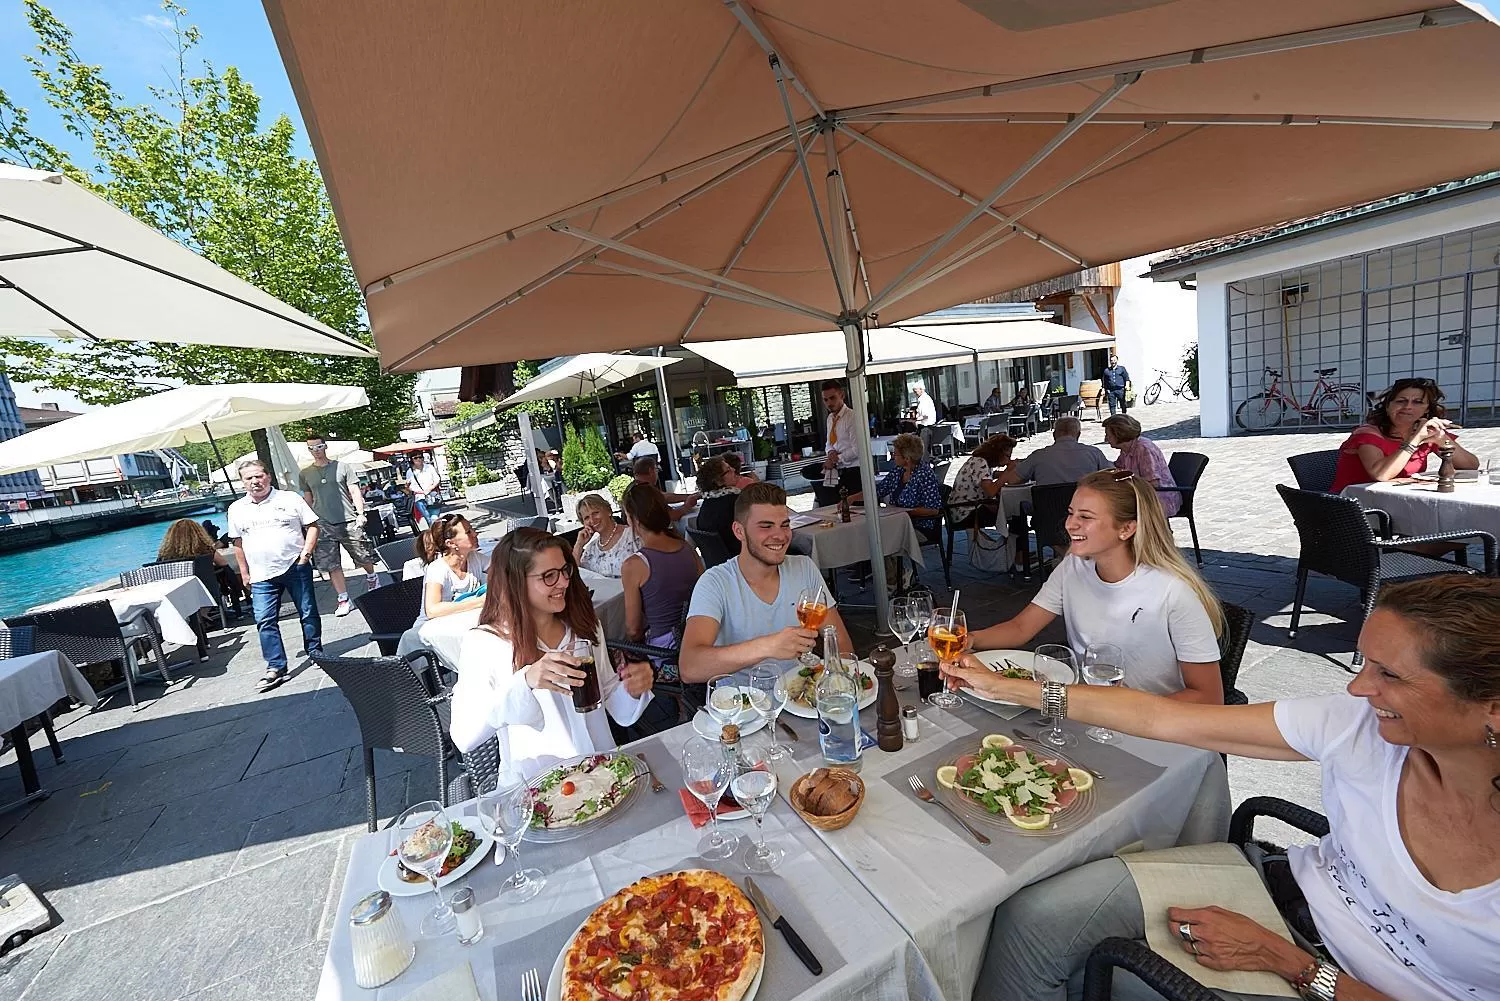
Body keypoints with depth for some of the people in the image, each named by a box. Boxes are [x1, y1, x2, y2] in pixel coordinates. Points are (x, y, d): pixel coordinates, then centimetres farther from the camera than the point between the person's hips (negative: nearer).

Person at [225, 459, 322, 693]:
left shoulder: (290, 499, -1)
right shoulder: (236, 510, 8)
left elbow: (312, 526, 0)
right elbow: (238, 544, 15)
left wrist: (305, 553, -10)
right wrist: (244, 573, 13)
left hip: (296, 568, -2)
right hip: (262, 576, 3)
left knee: (308, 613, 7)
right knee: (264, 621, -2)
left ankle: (316, 653, 23)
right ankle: (275, 667, 5)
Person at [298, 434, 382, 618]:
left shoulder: (342, 467, 4)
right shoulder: (305, 474, 10)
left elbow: (355, 492, 1)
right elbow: (308, 500, 15)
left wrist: (360, 513, -9)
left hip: (349, 521, -2)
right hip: (323, 524, 2)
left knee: (363, 556, 5)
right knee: (331, 565, 0)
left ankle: (372, 577, 36)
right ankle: (343, 600, 6)